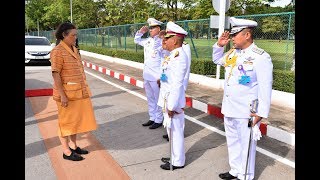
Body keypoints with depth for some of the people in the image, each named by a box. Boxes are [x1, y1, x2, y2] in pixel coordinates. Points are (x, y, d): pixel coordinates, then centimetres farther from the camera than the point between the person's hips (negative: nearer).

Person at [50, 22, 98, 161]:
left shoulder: (74, 49, 12)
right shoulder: (58, 51, -13)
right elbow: (55, 74, -17)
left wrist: (84, 89, 17)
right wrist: (62, 95, -22)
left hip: (78, 92, 8)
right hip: (67, 93, -8)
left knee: (76, 120, 16)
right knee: (66, 121, 3)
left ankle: (73, 146, 31)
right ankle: (66, 152, 14)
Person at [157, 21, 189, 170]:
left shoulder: (179, 57, -20)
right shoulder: (173, 55, 9)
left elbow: (177, 84, -23)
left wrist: (172, 106, -22)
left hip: (173, 100, -9)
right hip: (167, 98, 9)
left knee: (175, 131, 4)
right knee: (171, 130, 20)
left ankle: (178, 162, 20)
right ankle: (175, 156, 36)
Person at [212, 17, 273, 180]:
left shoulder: (261, 57, -16)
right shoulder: (233, 52, 6)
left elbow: (265, 88, -16)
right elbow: (217, 60, 26)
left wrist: (261, 113, -17)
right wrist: (219, 45, 8)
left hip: (247, 112, -8)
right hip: (229, 109, 8)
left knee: (246, 145, 7)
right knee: (232, 142, 20)